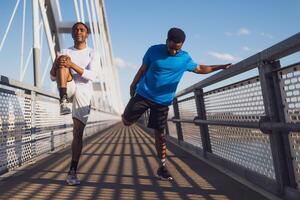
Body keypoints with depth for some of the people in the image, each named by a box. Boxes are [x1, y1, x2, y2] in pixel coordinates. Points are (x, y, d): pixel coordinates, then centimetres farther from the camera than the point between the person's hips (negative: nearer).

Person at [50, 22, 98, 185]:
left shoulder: (92, 54, 9)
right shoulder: (65, 52, 15)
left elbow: (92, 76, -10)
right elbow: (53, 77, 8)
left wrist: (72, 64, -25)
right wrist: (56, 64, -16)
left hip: (83, 93, -1)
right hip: (67, 88, 1)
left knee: (78, 134, -8)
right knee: (62, 61, -24)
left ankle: (72, 172, -2)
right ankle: (63, 101, -36)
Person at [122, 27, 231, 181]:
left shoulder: (185, 58, 0)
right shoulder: (154, 50, -6)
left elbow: (199, 69, 15)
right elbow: (143, 69, 4)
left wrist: (220, 67, 8)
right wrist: (133, 85, 9)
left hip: (162, 101, 1)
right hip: (143, 94, 0)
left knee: (159, 133, 0)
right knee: (126, 121, 0)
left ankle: (162, 166, 9)